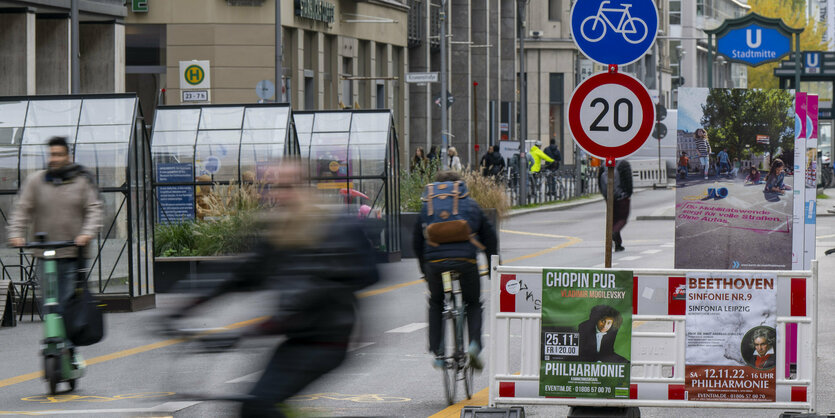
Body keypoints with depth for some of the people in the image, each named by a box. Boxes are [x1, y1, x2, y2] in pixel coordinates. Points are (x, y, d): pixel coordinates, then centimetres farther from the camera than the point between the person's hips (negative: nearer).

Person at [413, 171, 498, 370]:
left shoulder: (427, 207, 18)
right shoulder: (471, 206, 16)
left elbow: (417, 242, 21)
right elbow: (489, 238, 17)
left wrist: (425, 270, 30)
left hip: (435, 264, 1)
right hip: (466, 262, -1)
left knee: (436, 304, 25)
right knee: (473, 304, 21)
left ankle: (438, 353, 16)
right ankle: (475, 343, -3)